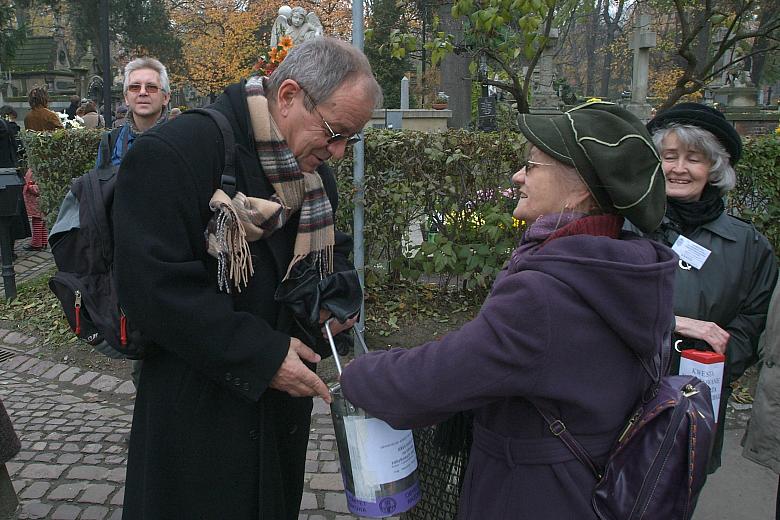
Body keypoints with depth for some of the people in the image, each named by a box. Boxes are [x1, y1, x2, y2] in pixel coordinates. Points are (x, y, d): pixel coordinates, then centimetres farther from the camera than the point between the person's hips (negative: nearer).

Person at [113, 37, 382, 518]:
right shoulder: (173, 153, -21)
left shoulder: (315, 171, 4)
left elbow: (333, 249, 19)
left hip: (284, 396, 7)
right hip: (198, 412, -6)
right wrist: (261, 355, -25)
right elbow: (154, 286, -26)